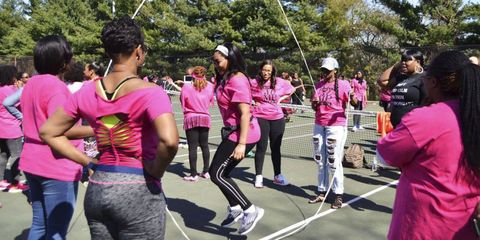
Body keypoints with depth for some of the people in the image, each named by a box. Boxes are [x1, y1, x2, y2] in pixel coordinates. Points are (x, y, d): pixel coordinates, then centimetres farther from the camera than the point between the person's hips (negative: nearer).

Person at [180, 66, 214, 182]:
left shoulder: (187, 87, -9)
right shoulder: (210, 87, -1)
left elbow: (182, 102, 1)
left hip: (191, 118, -3)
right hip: (205, 118, 3)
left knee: (192, 147, -1)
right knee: (204, 145, 14)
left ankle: (194, 174, 1)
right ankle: (206, 171, 21)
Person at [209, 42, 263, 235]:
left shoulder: (237, 80, -18)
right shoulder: (226, 78, 12)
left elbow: (245, 113, -23)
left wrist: (241, 144, -27)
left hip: (242, 134, -10)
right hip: (233, 132, 10)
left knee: (217, 174, -6)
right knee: (220, 173, 15)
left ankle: (251, 210, 2)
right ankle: (235, 208, 34)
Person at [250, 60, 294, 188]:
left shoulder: (280, 82, -1)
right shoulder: (254, 83, -8)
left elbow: (291, 90, 17)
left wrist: (280, 99, 5)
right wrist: (254, 101, -3)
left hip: (277, 118, 3)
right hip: (260, 118, -3)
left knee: (276, 147, 13)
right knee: (261, 147, 0)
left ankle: (277, 175, 26)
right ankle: (258, 176, 13)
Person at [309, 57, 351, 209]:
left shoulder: (343, 85, -5)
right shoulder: (319, 85, 11)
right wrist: (315, 103, -5)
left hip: (336, 126, -6)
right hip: (319, 126, 6)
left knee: (334, 161, -4)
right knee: (320, 161, 11)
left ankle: (339, 195, 9)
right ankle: (322, 192, 22)